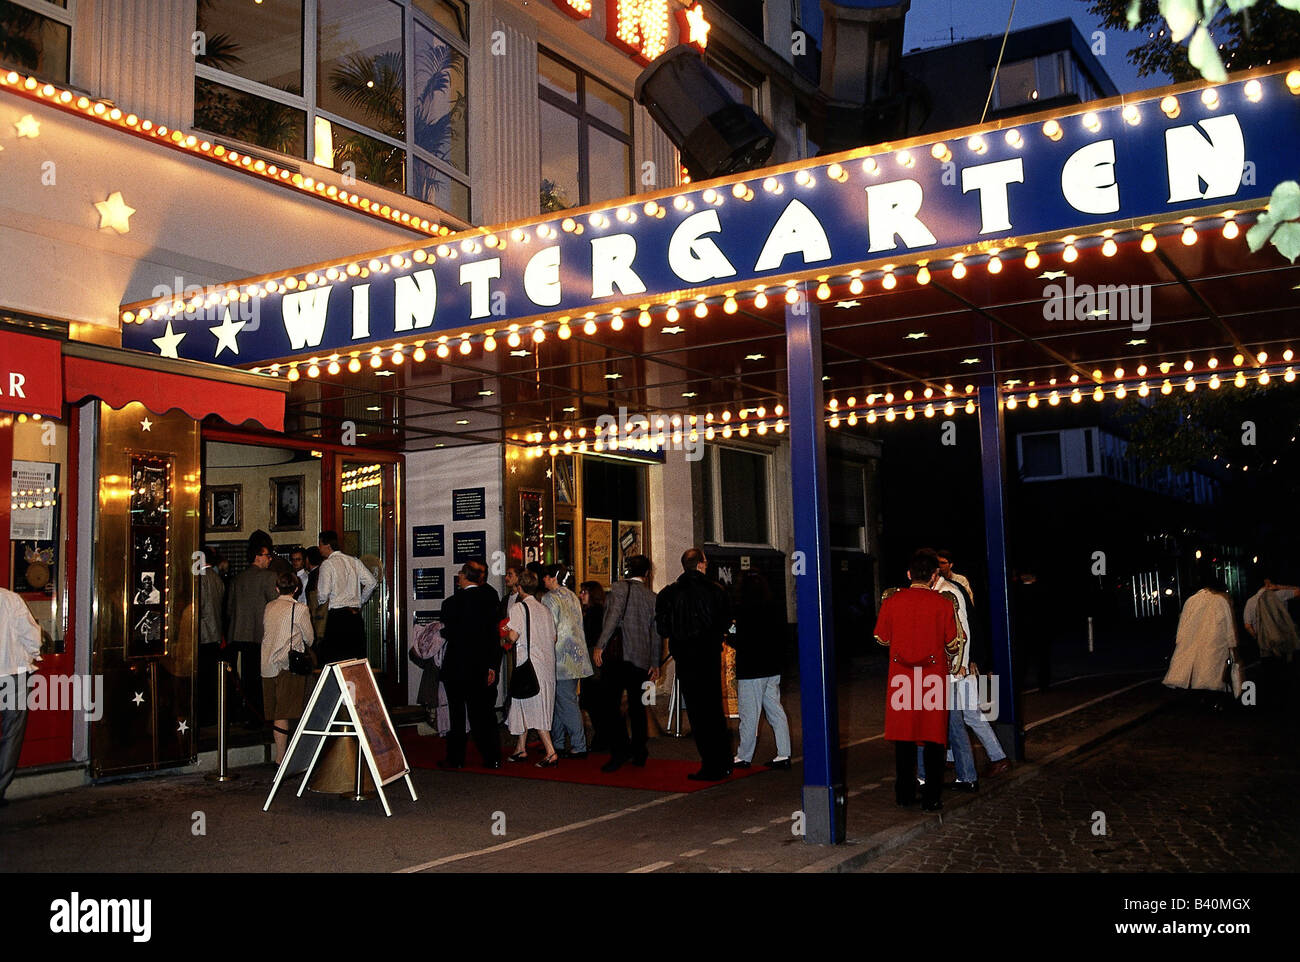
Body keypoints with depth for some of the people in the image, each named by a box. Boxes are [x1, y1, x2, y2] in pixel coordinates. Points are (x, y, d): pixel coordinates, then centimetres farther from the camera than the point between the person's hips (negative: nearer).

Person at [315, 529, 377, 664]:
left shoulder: (327, 564, -5)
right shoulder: (353, 561, 12)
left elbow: (323, 594, -10)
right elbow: (372, 582, 8)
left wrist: (319, 601, 12)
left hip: (337, 615, -6)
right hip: (355, 615, 6)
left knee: (335, 658, -3)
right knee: (357, 656, 6)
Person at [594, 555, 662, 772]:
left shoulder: (619, 588, -2)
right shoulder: (652, 597, 12)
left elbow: (614, 617, -17)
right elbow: (657, 633, 14)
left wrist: (600, 645, -17)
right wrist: (655, 663, 20)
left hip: (618, 655, -5)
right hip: (641, 659, 5)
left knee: (610, 704, -5)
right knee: (637, 705, 15)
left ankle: (620, 750, -14)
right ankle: (639, 752, 19)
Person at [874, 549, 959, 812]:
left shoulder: (892, 601, -3)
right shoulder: (943, 603, -7)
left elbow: (882, 639, 7)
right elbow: (952, 645, -1)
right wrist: (949, 656, 22)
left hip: (901, 678, 2)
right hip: (933, 678, -2)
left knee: (903, 736, 12)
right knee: (932, 738, 6)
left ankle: (904, 795, 19)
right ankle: (931, 798, 8)